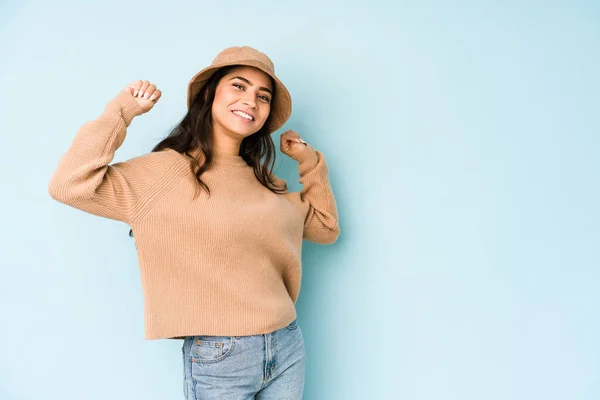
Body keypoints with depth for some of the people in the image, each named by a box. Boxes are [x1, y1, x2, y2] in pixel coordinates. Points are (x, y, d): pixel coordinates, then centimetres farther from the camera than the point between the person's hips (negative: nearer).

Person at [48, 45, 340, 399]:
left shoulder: (263, 179, 7)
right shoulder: (164, 171, -9)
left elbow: (326, 228, 16)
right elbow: (69, 186, -19)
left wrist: (310, 162, 8)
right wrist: (122, 112, -13)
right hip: (218, 360, -5)